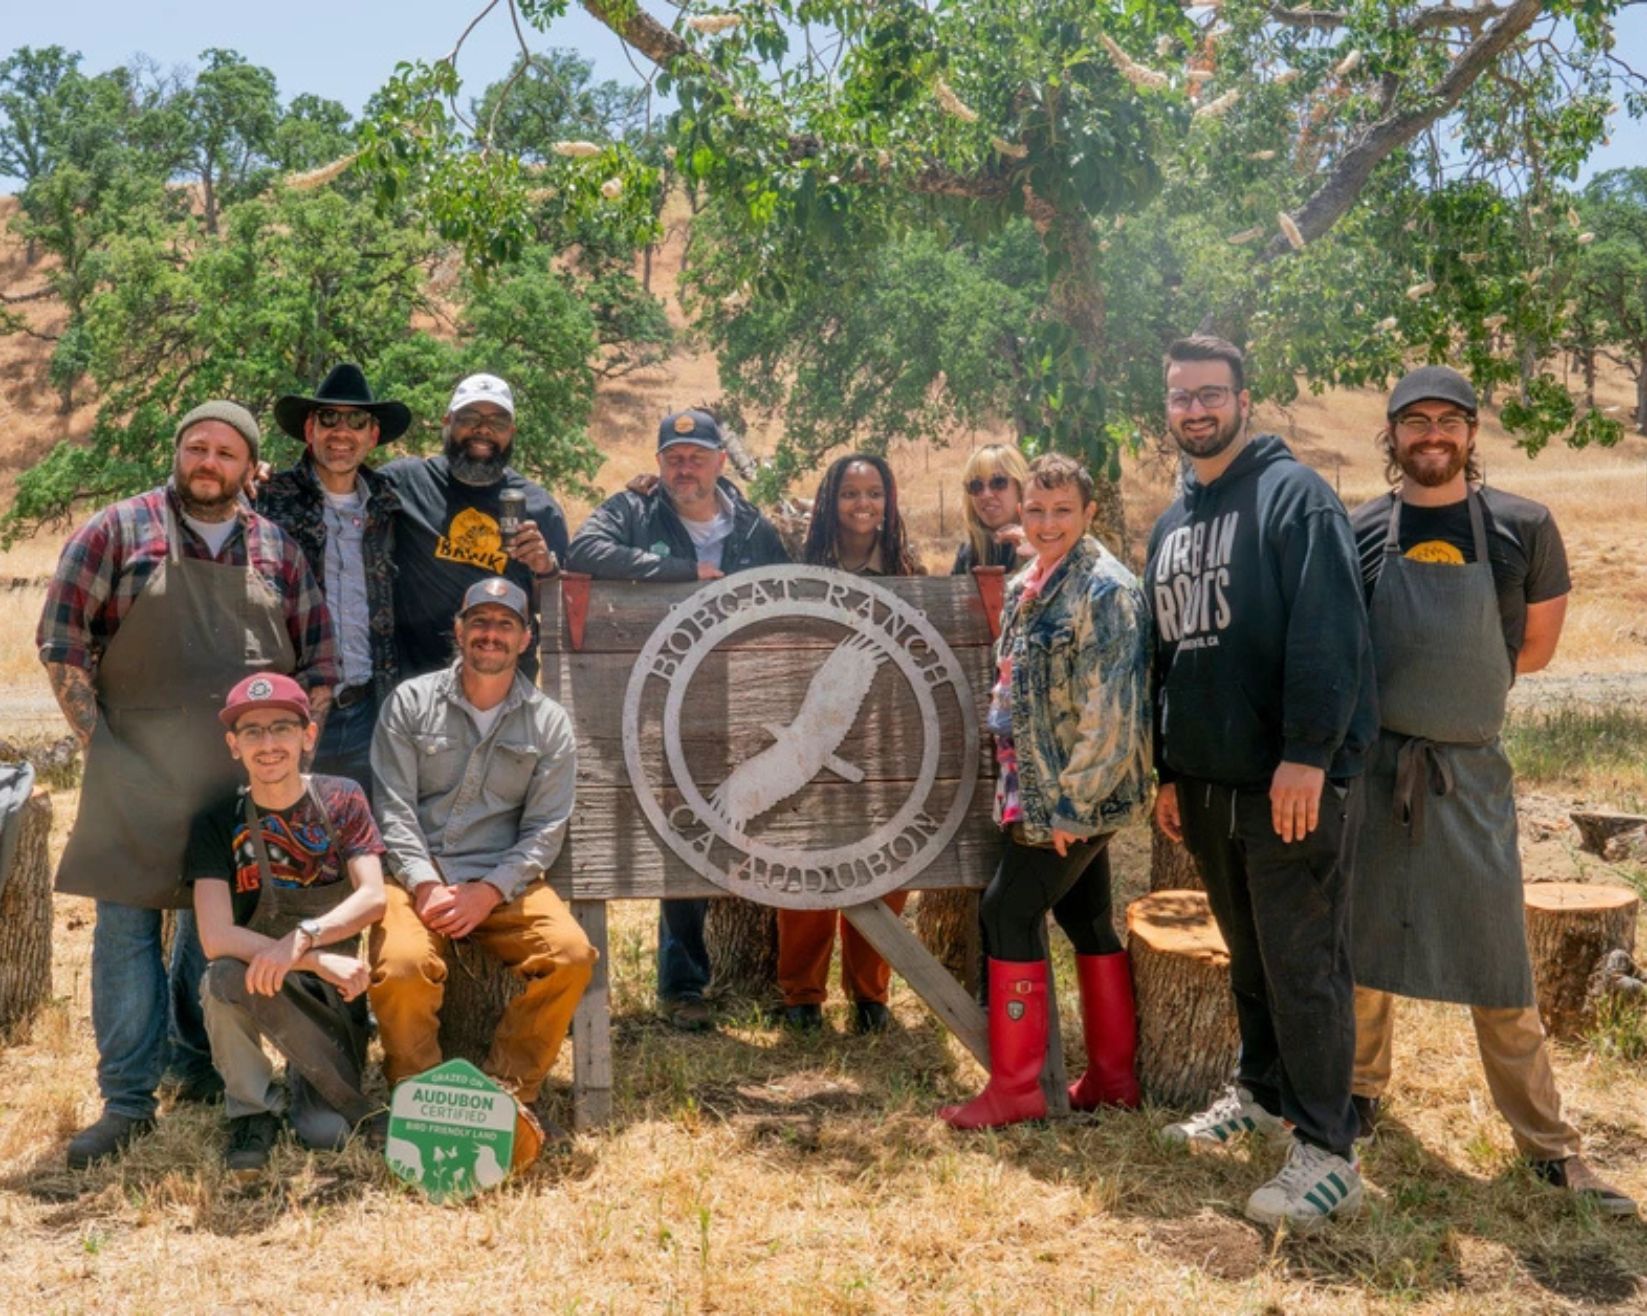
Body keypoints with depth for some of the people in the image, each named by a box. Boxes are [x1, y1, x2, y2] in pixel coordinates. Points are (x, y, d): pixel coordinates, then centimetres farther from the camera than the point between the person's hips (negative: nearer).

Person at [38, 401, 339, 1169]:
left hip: (247, 778, 2)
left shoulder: (278, 551, 10)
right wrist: (98, 737, -3)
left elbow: (320, 657, 12)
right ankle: (127, 1100, 6)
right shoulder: (119, 530, 3)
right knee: (127, 924, -2)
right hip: (138, 774, -2)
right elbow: (61, 636, 1)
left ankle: (199, 1065, 27)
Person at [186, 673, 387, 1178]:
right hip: (262, 984, 0)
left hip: (336, 990, 0)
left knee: (325, 1134, -20)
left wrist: (302, 938, -32)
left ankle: (313, 1083, 16)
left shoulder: (342, 799, -3)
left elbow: (373, 898, -14)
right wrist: (318, 960, -29)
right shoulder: (217, 824, -6)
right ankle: (252, 1112, -11)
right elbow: (216, 937, -17)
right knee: (224, 977, -36)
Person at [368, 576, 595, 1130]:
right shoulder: (411, 701, 6)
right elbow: (394, 807, 0)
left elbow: (546, 829, 3)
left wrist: (488, 892, -12)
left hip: (503, 882, 1)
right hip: (418, 876, -1)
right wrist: (424, 886, -15)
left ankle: (506, 1093, -7)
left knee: (572, 955, -25)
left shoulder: (549, 723, 8)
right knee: (401, 966, -31)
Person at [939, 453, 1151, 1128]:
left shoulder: (1105, 589, -15)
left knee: (1010, 910, -6)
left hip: (1078, 794, -9)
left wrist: (1070, 800, -20)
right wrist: (1018, 785, 17)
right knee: (1085, 919, 13)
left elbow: (1110, 710, -20)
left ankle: (1015, 1085, 5)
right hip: (1040, 789, 9)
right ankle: (1112, 1077, 24)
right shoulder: (1029, 586, 12)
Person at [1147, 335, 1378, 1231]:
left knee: (1302, 962, -3)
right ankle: (1261, 1093, 34)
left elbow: (1327, 629, -17)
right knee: (1248, 953, 19)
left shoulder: (1293, 494, -8)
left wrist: (1308, 754, -23)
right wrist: (1168, 770, 18)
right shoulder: (1171, 524, 17)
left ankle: (1327, 1152, 7)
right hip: (1209, 781, 7)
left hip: (1293, 779, -7)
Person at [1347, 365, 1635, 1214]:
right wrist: (1432, 670, 0)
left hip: (1469, 769, -1)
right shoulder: (1359, 533, 1)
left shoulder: (1523, 529, -2)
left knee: (1498, 963, 3)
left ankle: (1547, 1144, 15)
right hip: (1370, 763, 1)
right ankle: (1363, 1092, 31)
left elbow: (1534, 648, 8)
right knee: (1363, 945, 11)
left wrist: (1455, 671, 4)